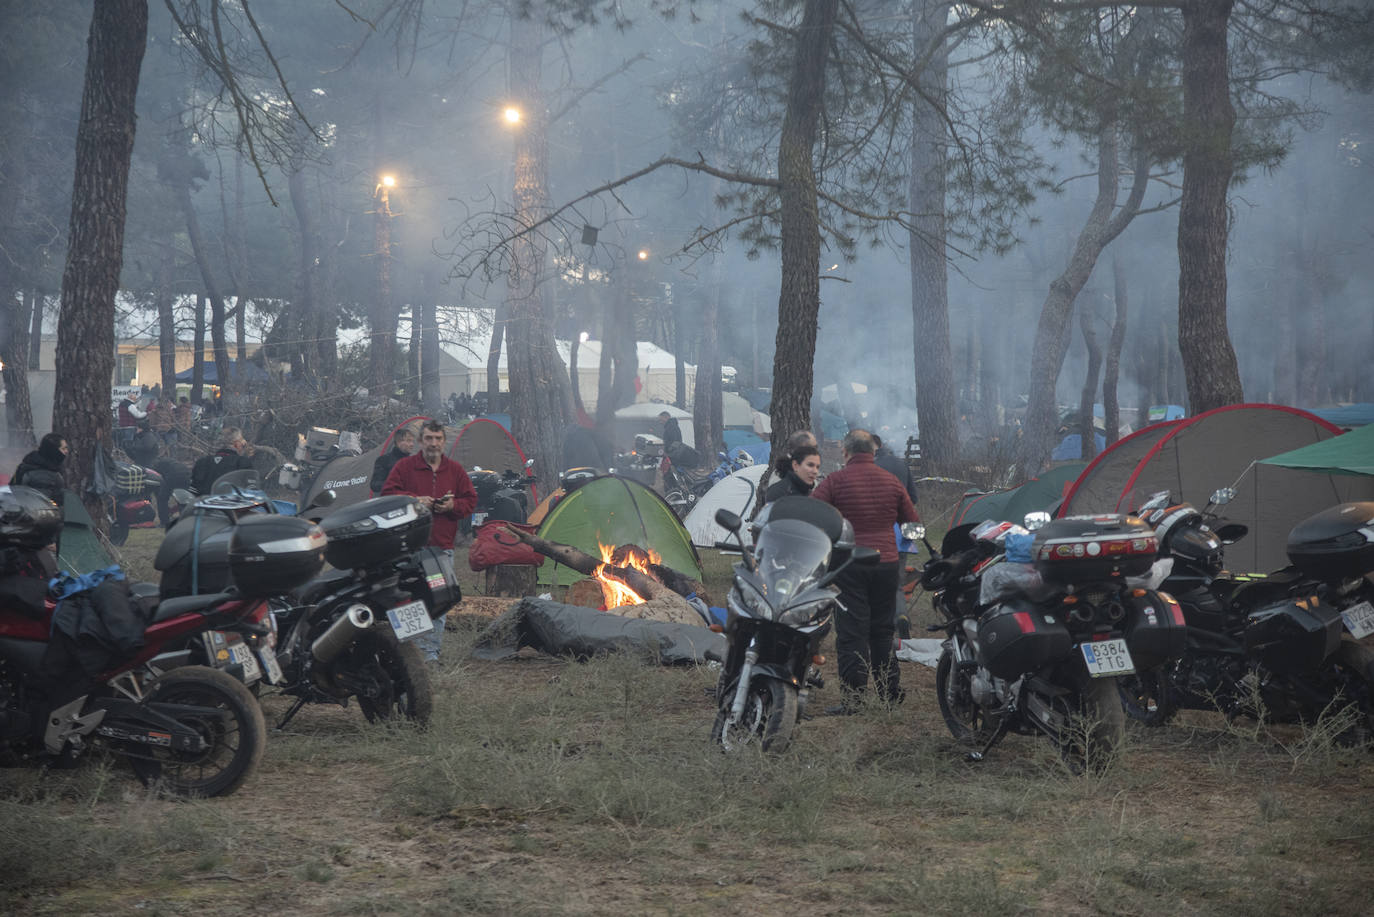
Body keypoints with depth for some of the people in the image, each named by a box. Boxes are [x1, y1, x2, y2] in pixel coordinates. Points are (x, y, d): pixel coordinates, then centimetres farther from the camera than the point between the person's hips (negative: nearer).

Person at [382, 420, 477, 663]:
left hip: (442, 547, 3)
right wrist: (414, 501, -14)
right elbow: (388, 494, 0)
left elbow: (470, 500, 15)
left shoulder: (456, 470, 12)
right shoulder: (405, 466, 4)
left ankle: (431, 651, 6)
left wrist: (453, 505, -6)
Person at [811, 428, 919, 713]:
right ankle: (891, 693, 20)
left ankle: (853, 697, -6)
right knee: (882, 631, 14)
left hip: (850, 564, -4)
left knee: (851, 632, -2)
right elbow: (913, 523, 16)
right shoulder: (891, 482, 7)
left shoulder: (835, 482, -6)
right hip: (886, 563, 4)